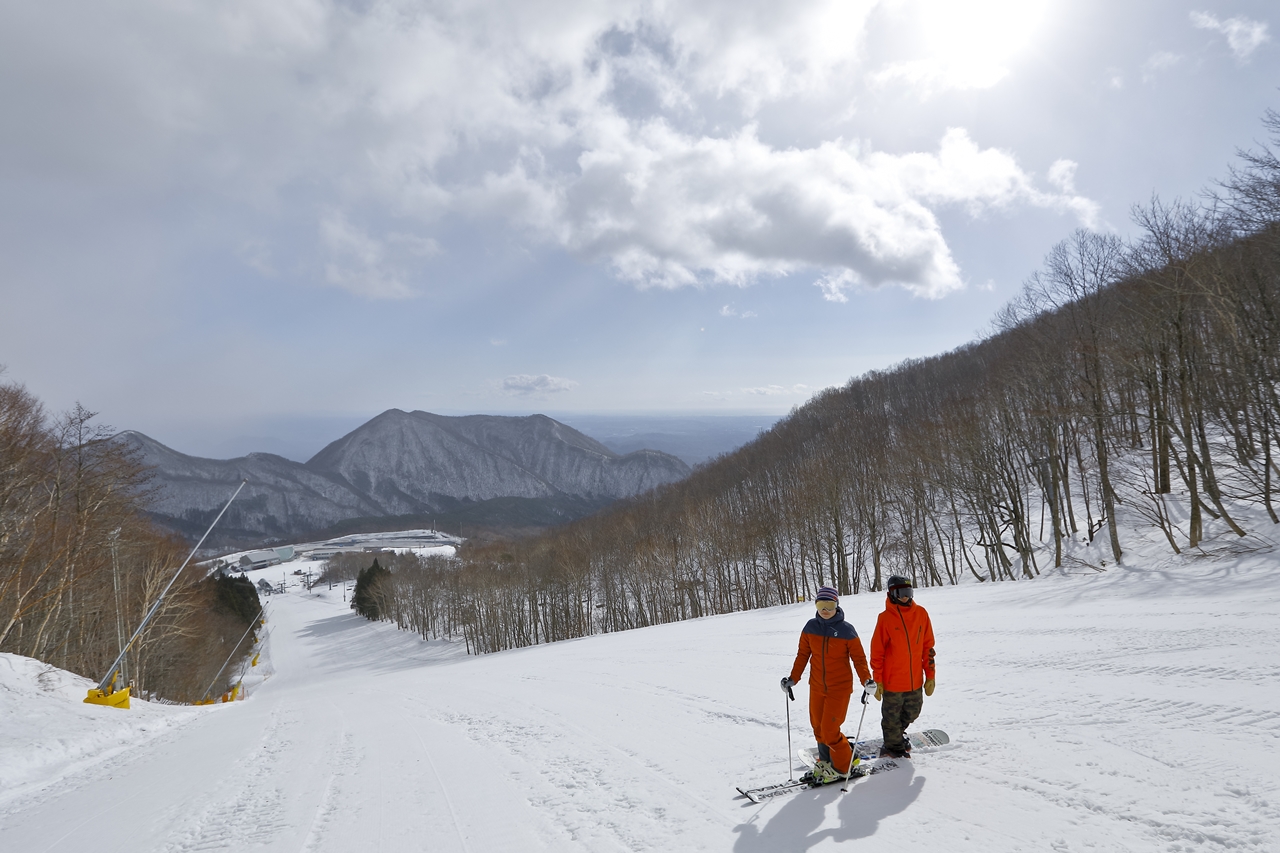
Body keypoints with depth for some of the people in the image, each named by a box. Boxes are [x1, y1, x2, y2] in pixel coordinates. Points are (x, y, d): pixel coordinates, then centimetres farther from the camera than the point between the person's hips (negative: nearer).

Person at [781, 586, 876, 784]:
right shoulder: (811, 627, -2)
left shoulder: (846, 630, -12)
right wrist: (793, 678, 1)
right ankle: (826, 762, 34)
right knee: (818, 727, 12)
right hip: (816, 687, 4)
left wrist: (866, 680, -21)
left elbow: (859, 658, -7)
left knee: (829, 731, -6)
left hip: (839, 688, -4)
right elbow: (803, 655, 5)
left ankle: (842, 767, 18)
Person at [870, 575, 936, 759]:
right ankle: (894, 747, 34)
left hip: (915, 681, 4)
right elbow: (877, 652, -8)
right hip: (892, 682, -4)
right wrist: (877, 681, -8)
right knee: (892, 718, 11)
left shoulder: (921, 614, -2)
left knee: (912, 713, 21)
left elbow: (928, 647, 5)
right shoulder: (885, 618, -12)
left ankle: (897, 734, 48)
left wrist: (930, 675, 5)